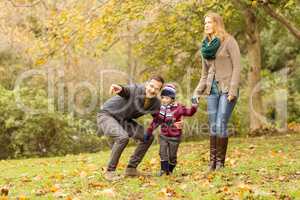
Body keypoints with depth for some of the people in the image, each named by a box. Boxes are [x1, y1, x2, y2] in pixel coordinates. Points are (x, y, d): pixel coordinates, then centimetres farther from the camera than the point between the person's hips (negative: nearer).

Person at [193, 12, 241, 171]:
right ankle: (212, 161, 8)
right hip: (212, 89, 5)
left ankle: (220, 162, -1)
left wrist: (233, 90, -16)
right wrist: (197, 92, 9)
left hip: (227, 89, -5)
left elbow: (237, 66, -8)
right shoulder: (206, 46, 15)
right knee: (213, 127, 2)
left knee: (221, 126, -10)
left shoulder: (228, 41, -3)